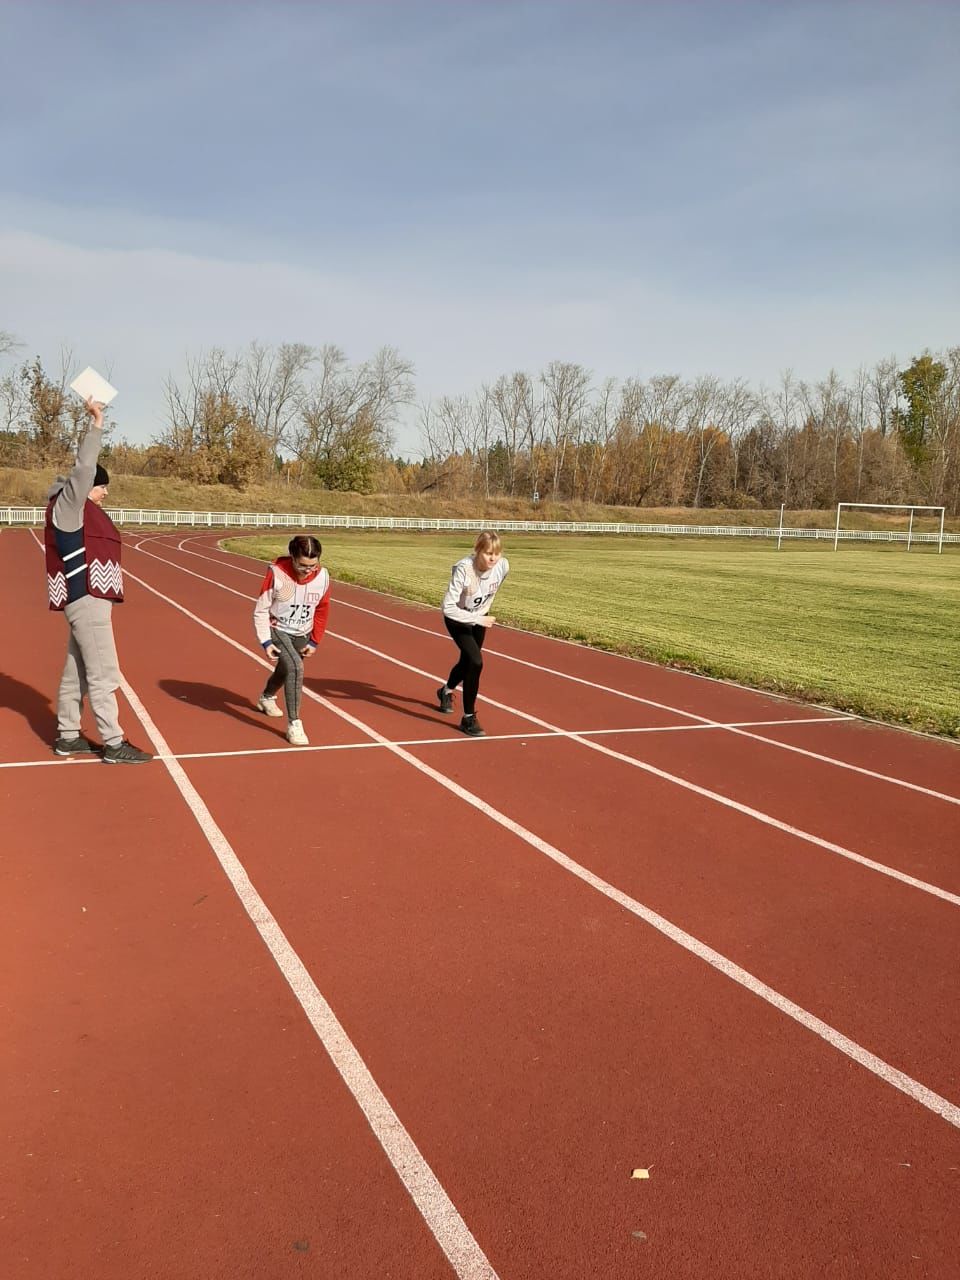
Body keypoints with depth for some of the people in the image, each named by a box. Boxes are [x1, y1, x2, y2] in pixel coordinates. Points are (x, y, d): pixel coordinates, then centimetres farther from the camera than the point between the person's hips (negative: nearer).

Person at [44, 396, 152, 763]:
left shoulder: (83, 512, 15)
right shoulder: (67, 507, -11)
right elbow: (84, 468, -18)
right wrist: (96, 422, -20)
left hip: (89, 599, 10)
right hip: (86, 600, -10)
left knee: (76, 671, 14)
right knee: (103, 675, -7)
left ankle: (67, 736, 22)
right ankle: (114, 744, -2)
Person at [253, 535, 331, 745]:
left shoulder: (322, 577, -16)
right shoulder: (277, 573, -26)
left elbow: (322, 611, 0)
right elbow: (261, 610, -15)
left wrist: (314, 641, 3)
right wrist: (265, 641, -18)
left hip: (302, 635, 4)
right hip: (278, 630, -4)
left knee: (286, 671, 24)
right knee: (295, 668, -26)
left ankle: (267, 698, 58)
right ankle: (294, 724, -19)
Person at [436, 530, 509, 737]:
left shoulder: (503, 566, -22)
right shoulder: (463, 569, -37)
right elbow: (448, 607, -36)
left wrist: (484, 608, 11)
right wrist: (477, 619, -37)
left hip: (480, 618, 6)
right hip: (457, 619, -5)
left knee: (467, 662, 22)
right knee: (476, 662, -21)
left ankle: (446, 691, 56)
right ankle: (469, 718, -7)